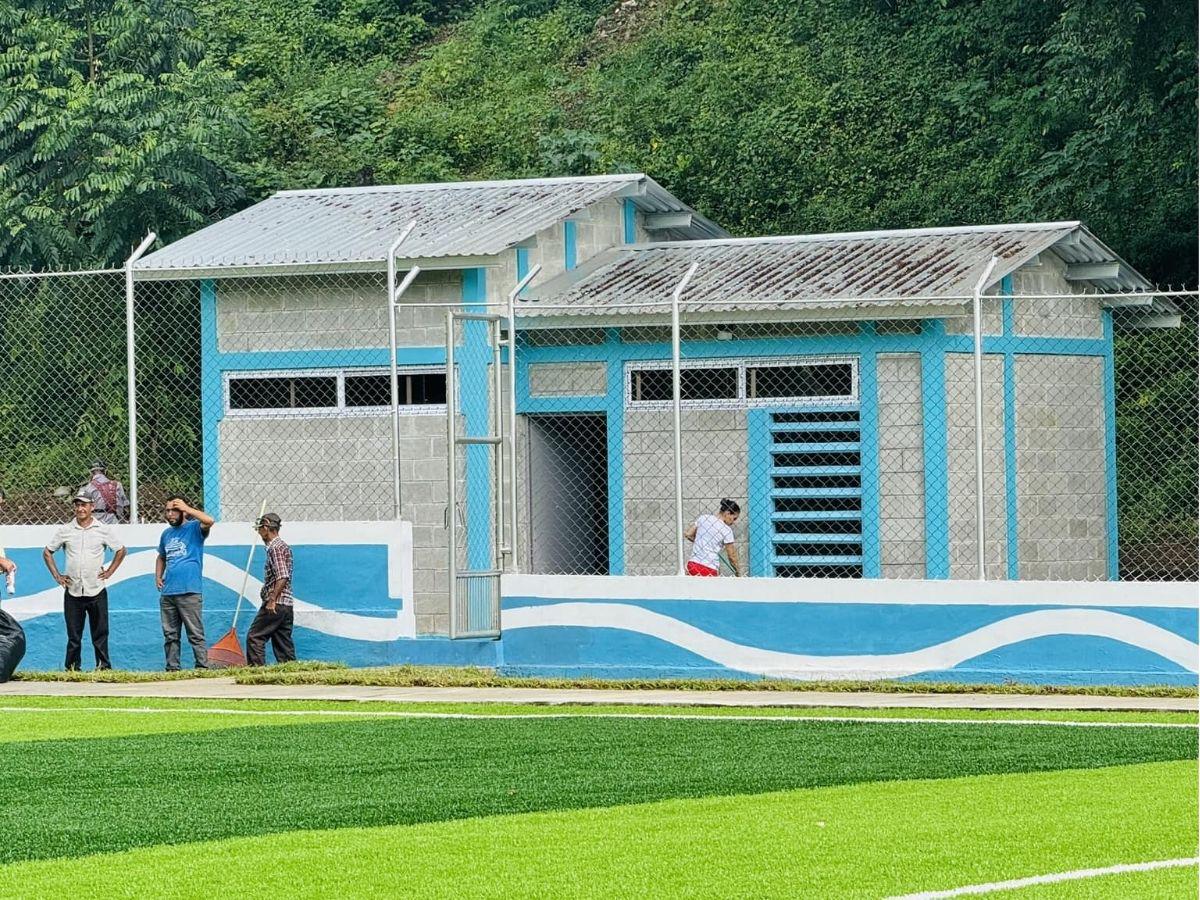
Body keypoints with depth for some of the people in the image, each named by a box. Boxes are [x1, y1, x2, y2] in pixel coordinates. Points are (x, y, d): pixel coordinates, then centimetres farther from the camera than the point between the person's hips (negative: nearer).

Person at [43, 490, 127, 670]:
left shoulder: (104, 530, 2)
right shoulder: (65, 530, 5)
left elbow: (121, 550, 13)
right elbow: (47, 552, 14)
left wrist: (109, 572, 4)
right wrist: (57, 576, 6)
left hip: (97, 591, -1)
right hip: (72, 591, 1)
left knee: (100, 633, 0)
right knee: (73, 634, 4)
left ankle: (103, 665, 3)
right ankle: (72, 668, 8)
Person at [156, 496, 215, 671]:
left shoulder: (194, 528, 0)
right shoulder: (166, 534, 19)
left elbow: (209, 521, -23)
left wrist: (186, 508, -15)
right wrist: (158, 577, 16)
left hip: (190, 592, -7)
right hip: (167, 593, 7)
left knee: (196, 635, -8)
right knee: (170, 635, 8)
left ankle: (202, 668, -9)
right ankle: (172, 668, 11)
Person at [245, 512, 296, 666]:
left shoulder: (275, 548, -12)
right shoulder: (283, 546, 19)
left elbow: (282, 577, -22)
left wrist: (272, 600, -21)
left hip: (275, 605, -10)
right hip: (286, 605, 10)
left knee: (254, 637, -8)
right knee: (283, 643, 9)